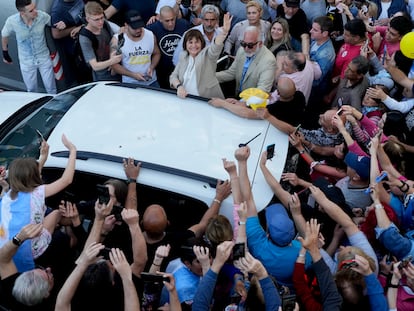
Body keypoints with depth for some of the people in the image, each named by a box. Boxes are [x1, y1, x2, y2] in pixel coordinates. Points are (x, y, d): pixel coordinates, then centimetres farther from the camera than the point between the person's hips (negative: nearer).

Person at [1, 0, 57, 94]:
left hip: (44, 58, 0)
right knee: (32, 91, 15)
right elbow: (4, 36, -2)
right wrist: (5, 54, 10)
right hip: (26, 62, 0)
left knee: (51, 89, 11)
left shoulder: (43, 16, -24)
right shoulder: (12, 21, -23)